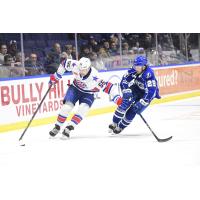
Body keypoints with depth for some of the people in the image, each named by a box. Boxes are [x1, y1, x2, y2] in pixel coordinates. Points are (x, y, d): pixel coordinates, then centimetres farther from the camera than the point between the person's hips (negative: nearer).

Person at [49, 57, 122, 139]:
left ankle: (68, 128, -20)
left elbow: (107, 86, -36)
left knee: (83, 109, -24)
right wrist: (56, 76, 0)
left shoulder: (95, 77, -37)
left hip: (88, 94, -2)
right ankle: (57, 127, 1)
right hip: (75, 88, 2)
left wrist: (116, 97, -46)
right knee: (67, 106, -14)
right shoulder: (75, 65, -27)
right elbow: (65, 63, -7)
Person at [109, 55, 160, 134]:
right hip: (136, 89, 4)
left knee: (133, 110, -13)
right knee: (125, 103, -13)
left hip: (147, 93, -4)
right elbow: (125, 80, -13)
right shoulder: (134, 70, -20)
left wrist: (141, 103, -46)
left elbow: (150, 92, -41)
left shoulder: (149, 75, -36)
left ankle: (120, 127, 5)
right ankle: (114, 124, 0)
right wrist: (126, 91, -28)